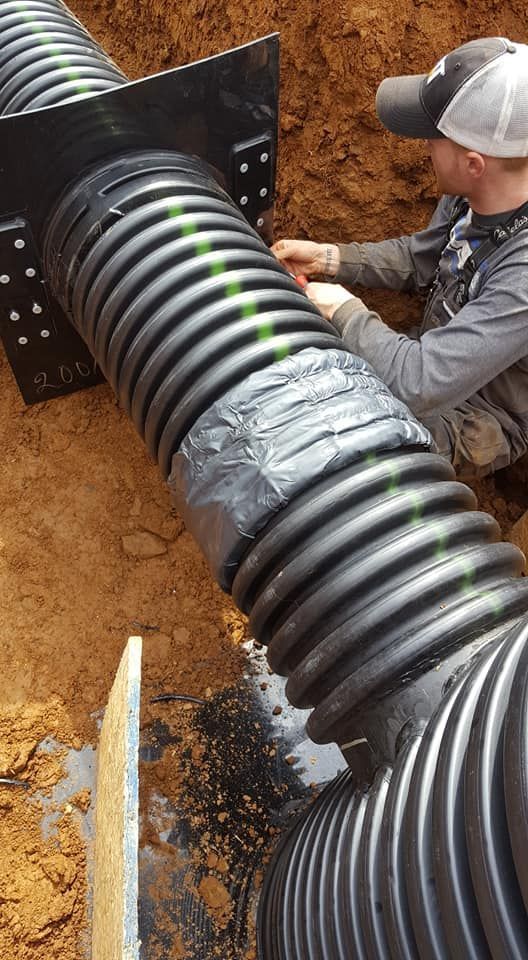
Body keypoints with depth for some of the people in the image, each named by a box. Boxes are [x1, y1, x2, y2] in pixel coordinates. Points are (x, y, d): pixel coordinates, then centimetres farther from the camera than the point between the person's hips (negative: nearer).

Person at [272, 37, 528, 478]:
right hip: (438, 354, 7)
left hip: (475, 420, -7)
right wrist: (327, 257, -5)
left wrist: (344, 309, -24)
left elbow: (422, 383, -39)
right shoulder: (475, 193, -12)